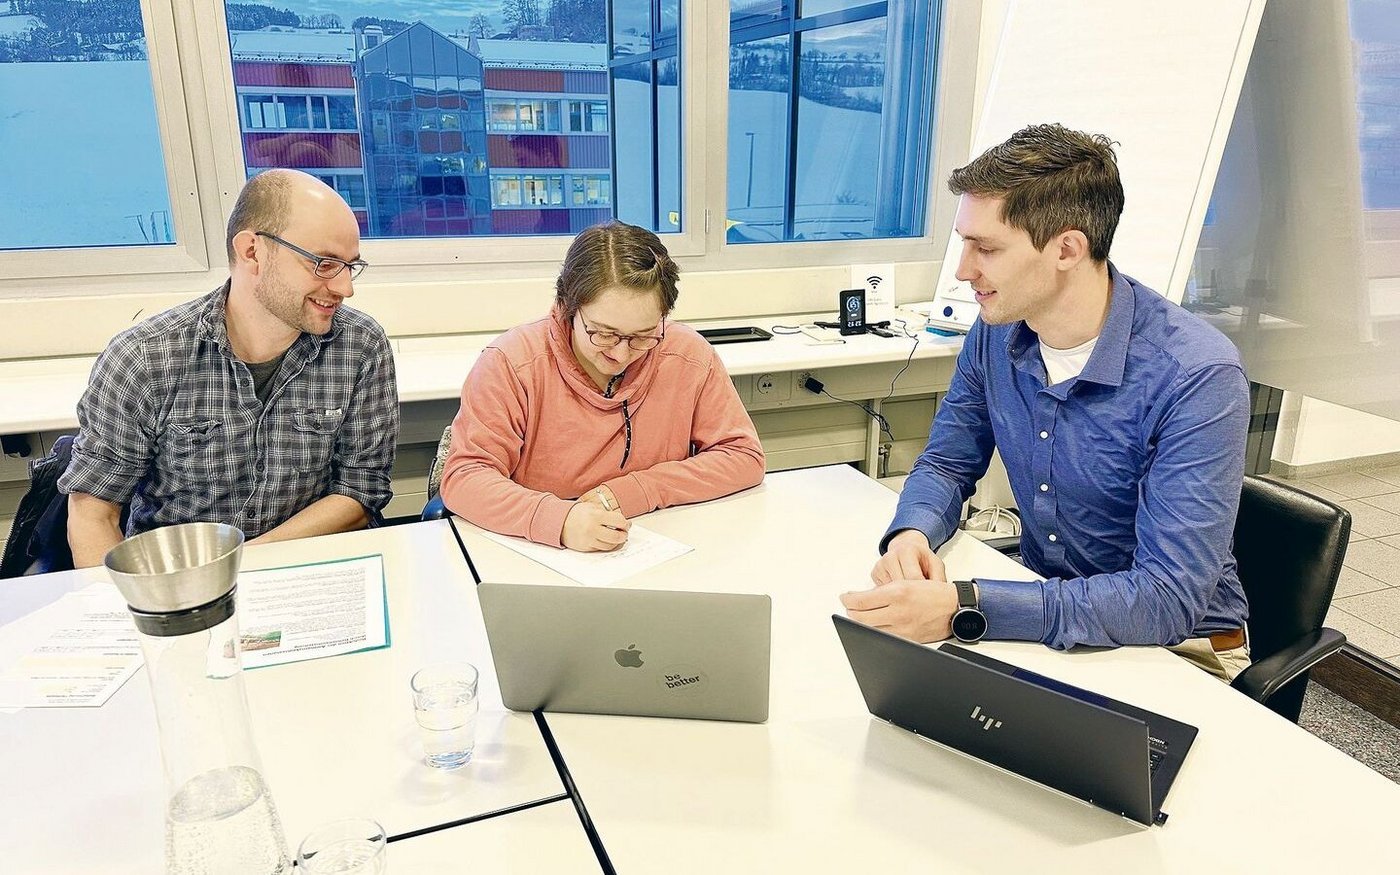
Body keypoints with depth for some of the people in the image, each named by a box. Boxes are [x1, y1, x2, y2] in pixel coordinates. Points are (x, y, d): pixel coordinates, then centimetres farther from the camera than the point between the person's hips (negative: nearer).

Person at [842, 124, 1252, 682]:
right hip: (1043, 604, 5)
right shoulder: (995, 334, -7)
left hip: (1175, 645, -5)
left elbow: (1170, 598, -31)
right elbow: (946, 464, 5)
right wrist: (911, 535, -19)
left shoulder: (1196, 377, -25)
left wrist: (965, 608, -40)